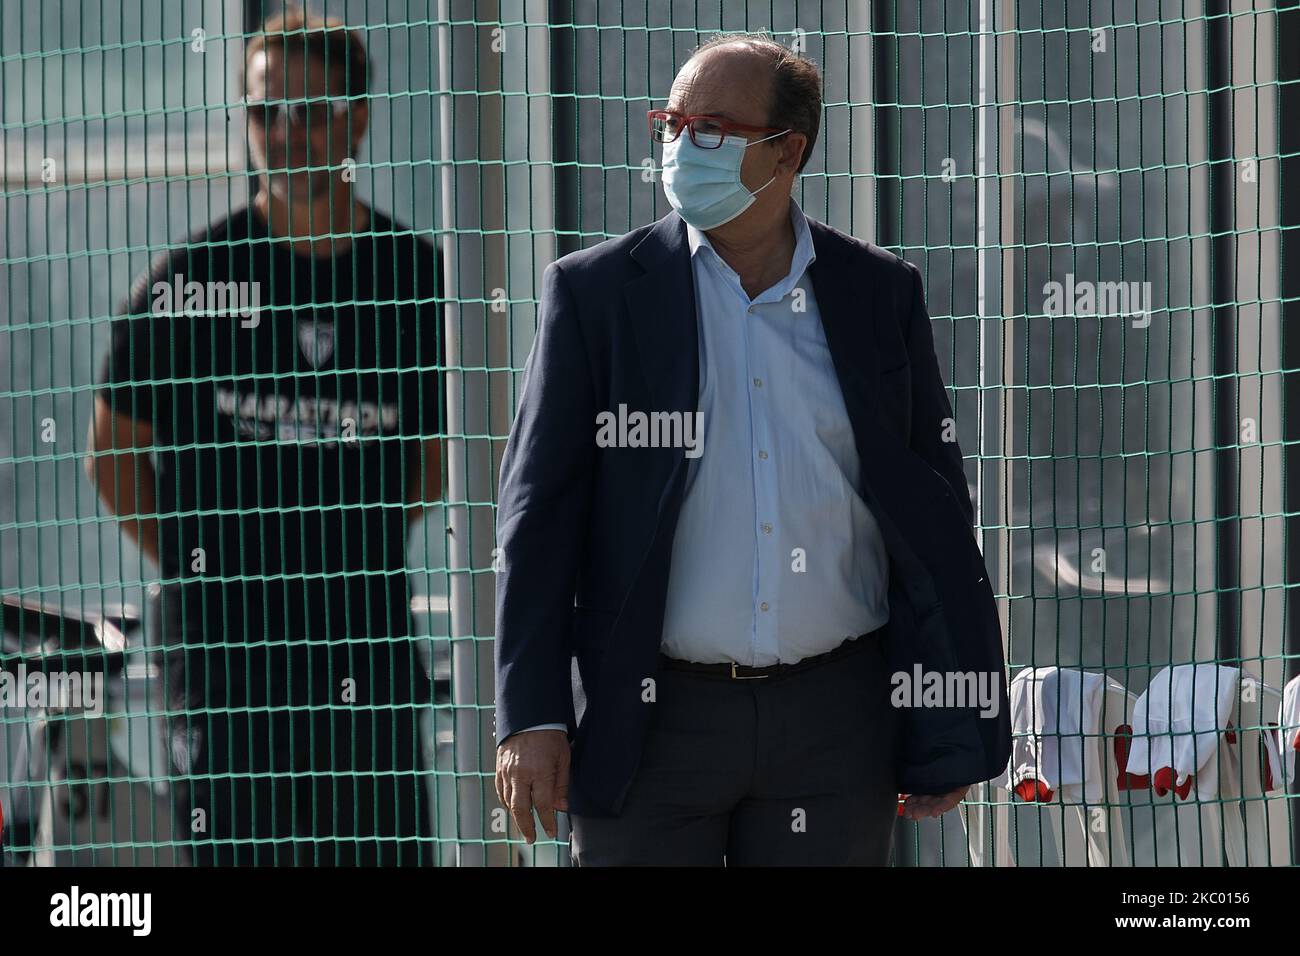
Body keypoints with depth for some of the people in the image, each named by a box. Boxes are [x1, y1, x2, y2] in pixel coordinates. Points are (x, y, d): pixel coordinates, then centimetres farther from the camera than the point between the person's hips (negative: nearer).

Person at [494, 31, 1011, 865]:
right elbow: (540, 509, 0)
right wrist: (532, 717, -8)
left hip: (835, 724, 1)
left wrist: (950, 733, 4)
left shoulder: (880, 294, 5)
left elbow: (936, 515, 8)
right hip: (655, 724, -1)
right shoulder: (596, 292, 2)